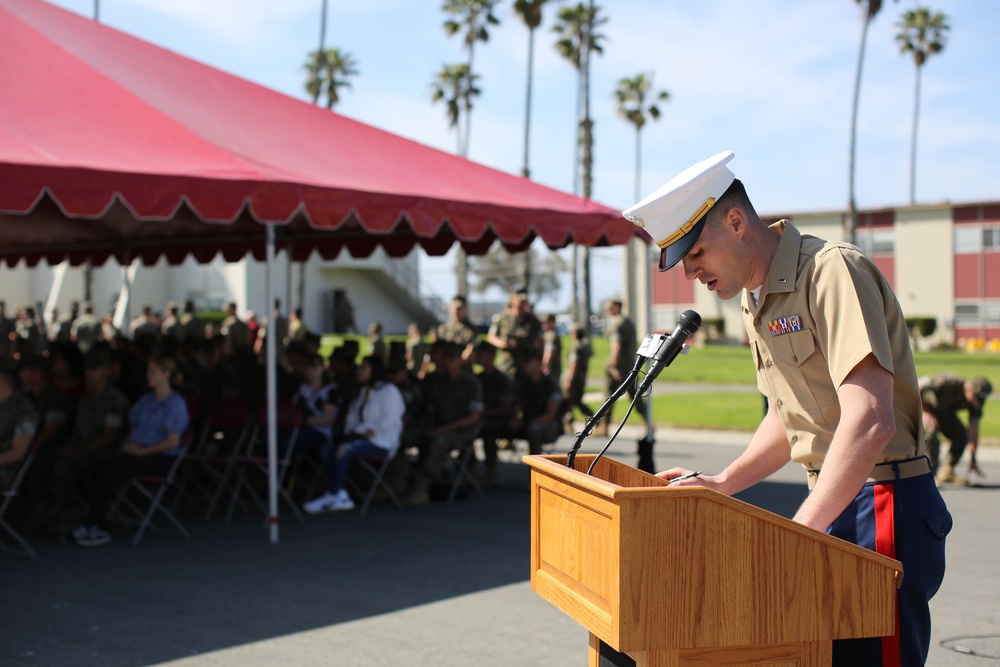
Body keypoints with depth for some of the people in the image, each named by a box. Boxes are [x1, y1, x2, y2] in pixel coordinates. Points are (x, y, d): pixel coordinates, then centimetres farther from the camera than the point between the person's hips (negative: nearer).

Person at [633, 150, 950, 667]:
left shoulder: (832, 270, -17)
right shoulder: (756, 302, 13)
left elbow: (870, 422, -27)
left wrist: (798, 531, -26)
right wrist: (722, 484, 11)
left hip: (882, 506, -9)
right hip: (834, 501, 9)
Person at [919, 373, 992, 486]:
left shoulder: (975, 401, -17)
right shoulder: (949, 382, -37)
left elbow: (973, 429, -14)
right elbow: (919, 385, -31)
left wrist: (972, 459, -13)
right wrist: (925, 412, -27)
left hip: (944, 412, 7)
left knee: (961, 435, -5)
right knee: (931, 430, -30)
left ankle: (947, 473, 11)